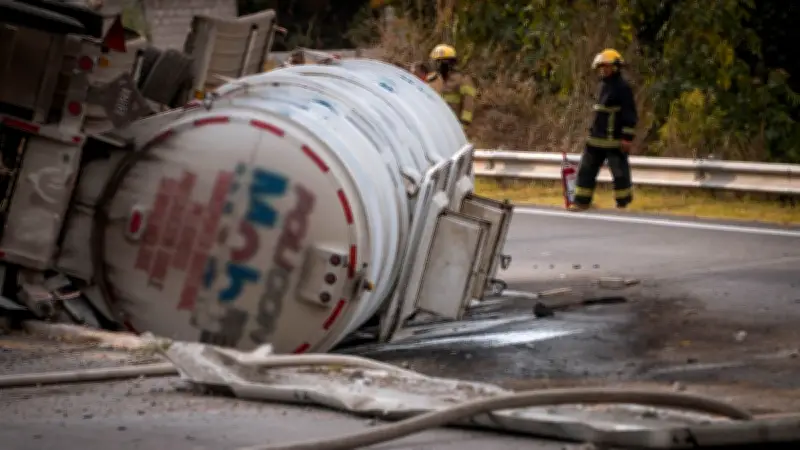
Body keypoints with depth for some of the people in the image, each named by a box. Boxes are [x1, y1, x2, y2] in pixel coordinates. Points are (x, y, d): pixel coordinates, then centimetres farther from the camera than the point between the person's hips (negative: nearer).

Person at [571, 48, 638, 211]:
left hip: (615, 141, -9)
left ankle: (623, 203, 9)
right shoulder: (604, 85, 15)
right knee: (586, 170, 8)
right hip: (596, 139, 9)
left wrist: (627, 137, -19)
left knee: (620, 173, 0)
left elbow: (630, 115, -15)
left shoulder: (623, 88, -12)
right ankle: (581, 202, 14)